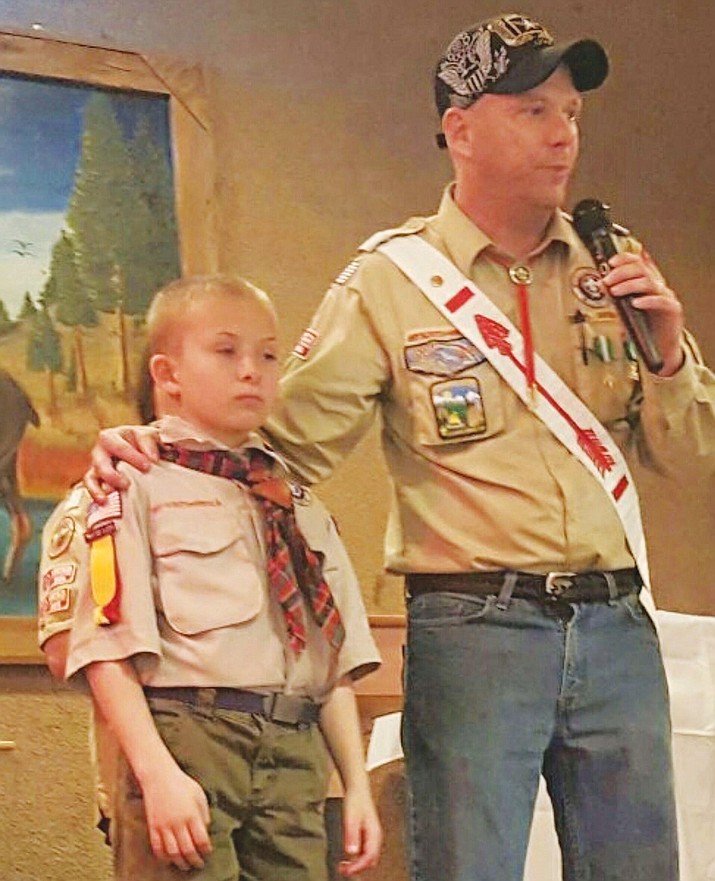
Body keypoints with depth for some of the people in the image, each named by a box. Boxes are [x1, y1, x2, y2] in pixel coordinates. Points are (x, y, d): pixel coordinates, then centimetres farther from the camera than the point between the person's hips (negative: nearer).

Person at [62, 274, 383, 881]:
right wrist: (157, 773, -17)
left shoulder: (301, 506, 20)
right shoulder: (138, 488, 1)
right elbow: (110, 651, -7)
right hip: (185, 742, -5)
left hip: (296, 758, 5)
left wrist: (357, 783, 12)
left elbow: (339, 660, 19)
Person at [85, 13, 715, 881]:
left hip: (615, 624, 4)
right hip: (472, 628, -4)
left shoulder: (613, 269, 10)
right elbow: (288, 436, -2)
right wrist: (157, 446, -16)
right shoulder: (390, 280, 0)